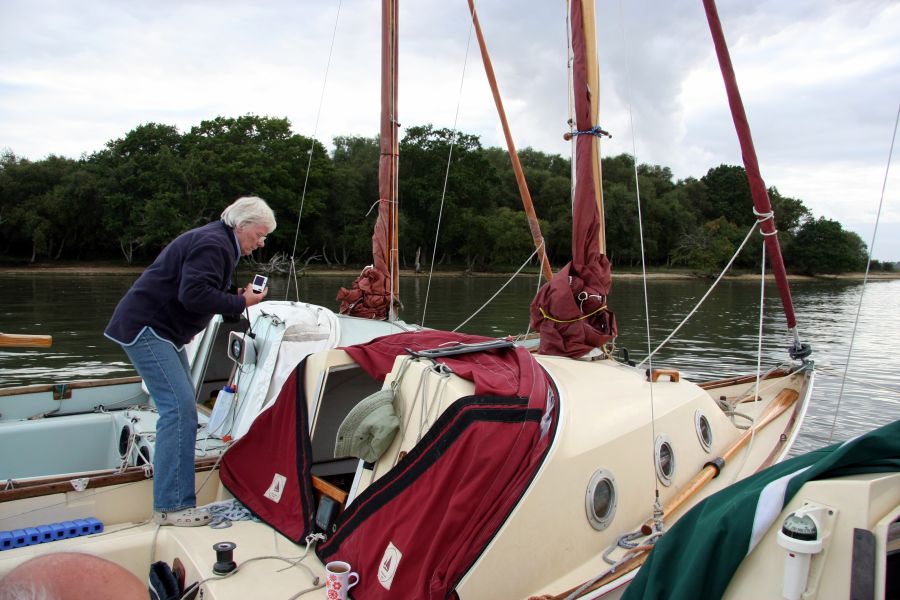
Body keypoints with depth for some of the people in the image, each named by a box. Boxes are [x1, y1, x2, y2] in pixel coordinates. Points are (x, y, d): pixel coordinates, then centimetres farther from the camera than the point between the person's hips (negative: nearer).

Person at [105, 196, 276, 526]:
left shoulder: (219, 242, 17)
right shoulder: (213, 245, -18)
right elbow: (193, 295, -29)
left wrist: (238, 298, 6)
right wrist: (240, 303, -20)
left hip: (161, 331, 11)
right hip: (145, 328, -11)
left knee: (183, 406, 14)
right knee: (179, 408, -16)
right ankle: (171, 505, -13)